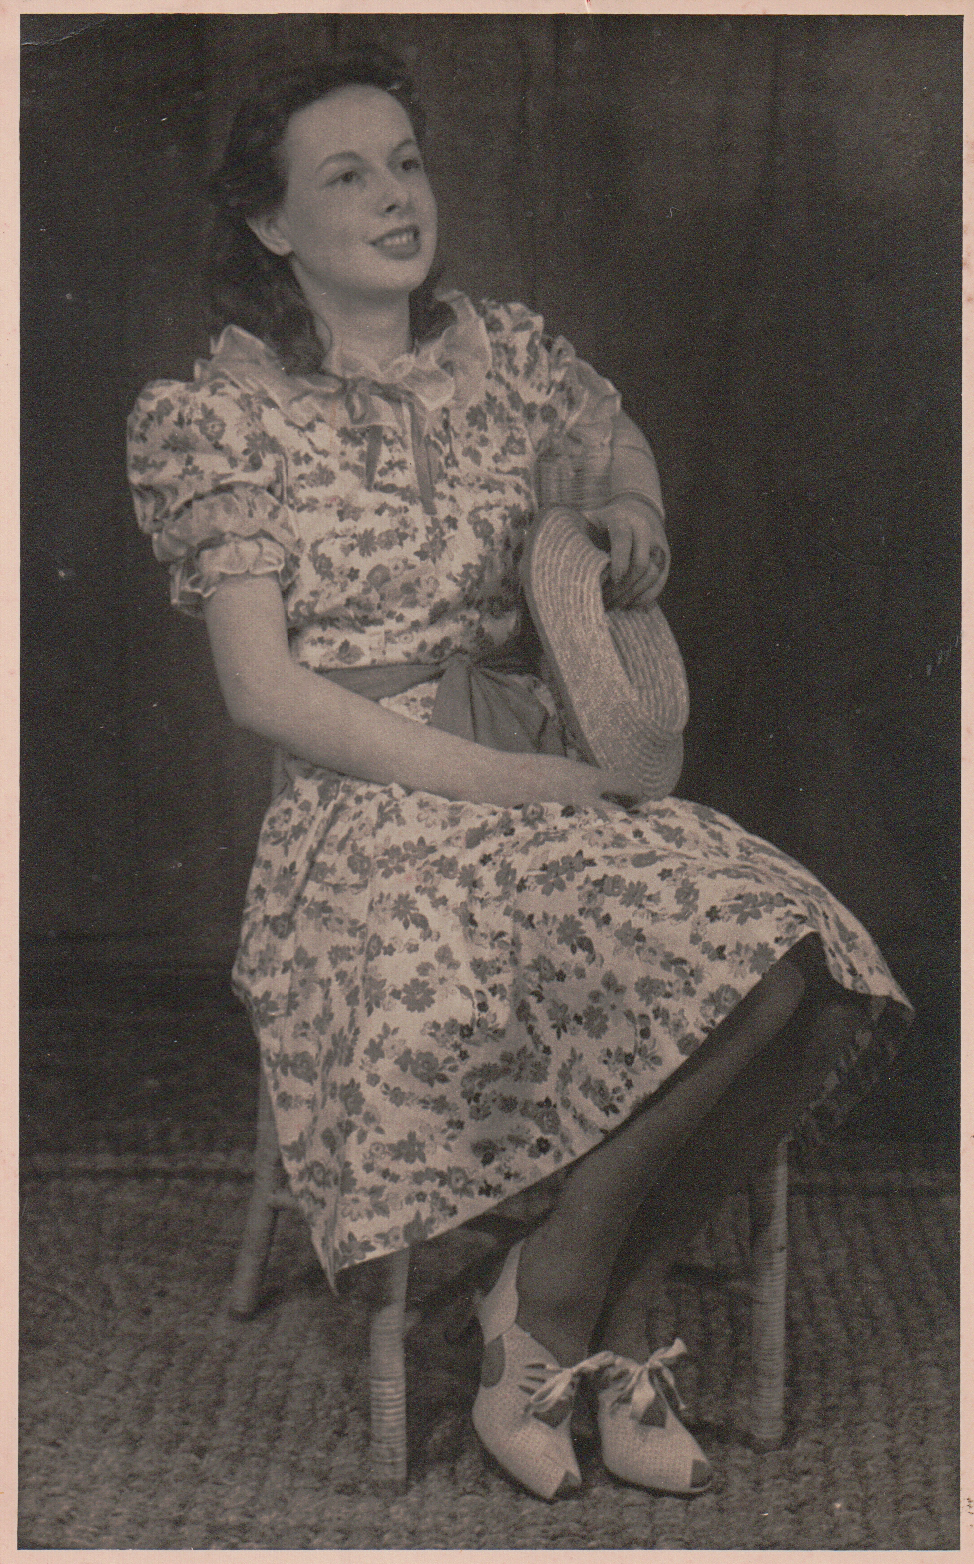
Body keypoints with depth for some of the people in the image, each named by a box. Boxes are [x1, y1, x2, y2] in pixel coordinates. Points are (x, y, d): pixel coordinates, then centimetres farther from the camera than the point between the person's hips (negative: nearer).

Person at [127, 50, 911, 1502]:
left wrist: (632, 507, 9)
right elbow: (267, 690, -8)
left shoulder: (503, 356, 12)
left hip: (554, 778, 6)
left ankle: (569, 1289, -6)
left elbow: (619, 430, 35)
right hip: (373, 813, -5)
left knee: (785, 955, -23)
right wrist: (508, 777, -15)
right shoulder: (225, 414, -2)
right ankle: (571, 1306, -6)